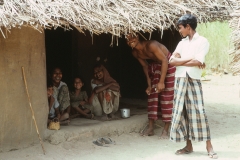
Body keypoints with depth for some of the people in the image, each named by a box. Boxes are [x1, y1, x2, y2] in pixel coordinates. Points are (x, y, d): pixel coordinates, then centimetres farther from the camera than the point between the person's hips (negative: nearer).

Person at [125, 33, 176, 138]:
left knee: (166, 97, -7)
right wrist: (149, 84, 6)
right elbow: (145, 66, 6)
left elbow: (164, 60, -31)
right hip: (154, 65, 7)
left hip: (167, 64, -7)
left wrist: (162, 82, -33)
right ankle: (150, 128, 10)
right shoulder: (135, 53, -8)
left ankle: (165, 131, -5)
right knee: (152, 95, 5)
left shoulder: (150, 46, -32)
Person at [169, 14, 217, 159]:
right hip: (180, 80, 6)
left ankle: (209, 146, -4)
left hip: (194, 80, -6)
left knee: (199, 111, -9)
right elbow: (172, 61, 2)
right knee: (181, 112, 4)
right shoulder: (182, 42, 13)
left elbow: (198, 62, -16)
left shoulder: (202, 41, -4)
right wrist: (190, 60, -10)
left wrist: (180, 61, -4)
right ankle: (189, 146, 11)